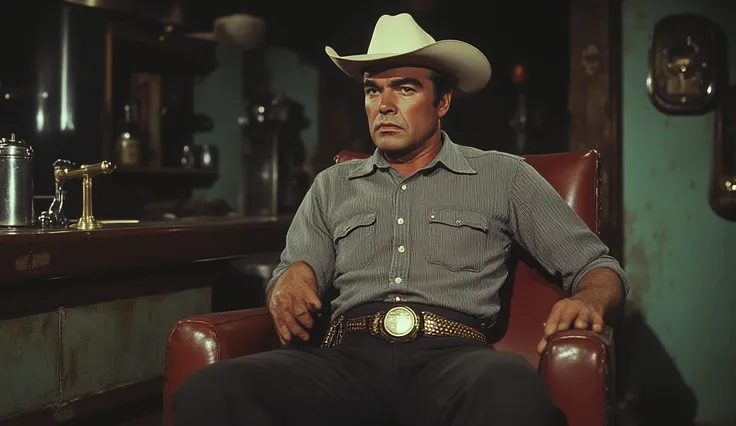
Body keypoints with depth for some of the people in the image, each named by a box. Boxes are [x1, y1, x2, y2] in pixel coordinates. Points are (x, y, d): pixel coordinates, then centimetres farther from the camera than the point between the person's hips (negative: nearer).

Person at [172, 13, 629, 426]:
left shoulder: (503, 176, 17)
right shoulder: (333, 186, 25)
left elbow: (598, 265, 16)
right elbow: (287, 281, 22)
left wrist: (586, 300, -9)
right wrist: (292, 278, -4)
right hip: (348, 358, 3)